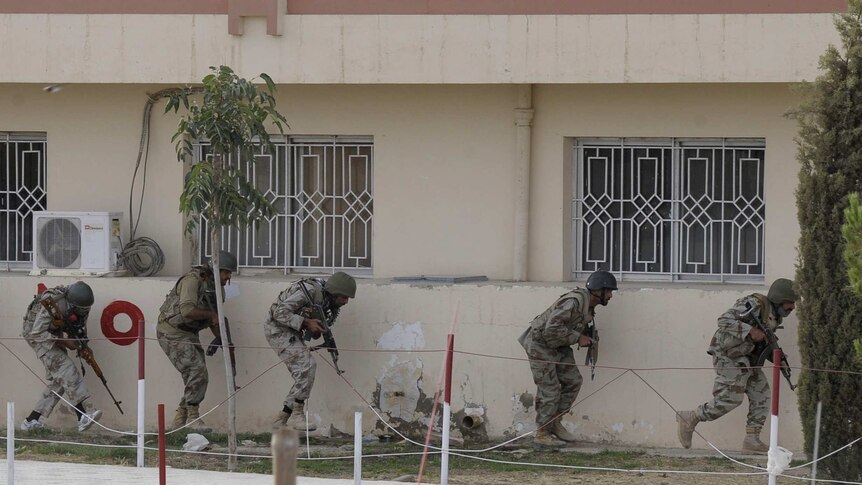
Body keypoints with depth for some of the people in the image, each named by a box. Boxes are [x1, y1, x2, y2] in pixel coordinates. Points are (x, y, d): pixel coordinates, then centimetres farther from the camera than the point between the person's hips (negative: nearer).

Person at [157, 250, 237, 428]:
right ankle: (193, 418, -14)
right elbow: (188, 311, -31)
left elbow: (214, 319, 17)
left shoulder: (216, 288, 9)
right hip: (172, 332, -9)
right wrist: (211, 315, -17)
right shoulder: (193, 280, -20)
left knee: (199, 378, 6)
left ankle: (180, 420, 16)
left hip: (189, 334, 9)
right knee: (197, 370, -19)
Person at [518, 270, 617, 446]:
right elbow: (552, 328, -33)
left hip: (557, 346, 10)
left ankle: (555, 422, 16)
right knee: (550, 389, -8)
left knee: (573, 380, 6)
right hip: (540, 344, -10)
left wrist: (586, 338, 0)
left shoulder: (588, 305, 4)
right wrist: (577, 338, -25)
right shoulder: (574, 302, -28)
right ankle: (542, 434, 1)